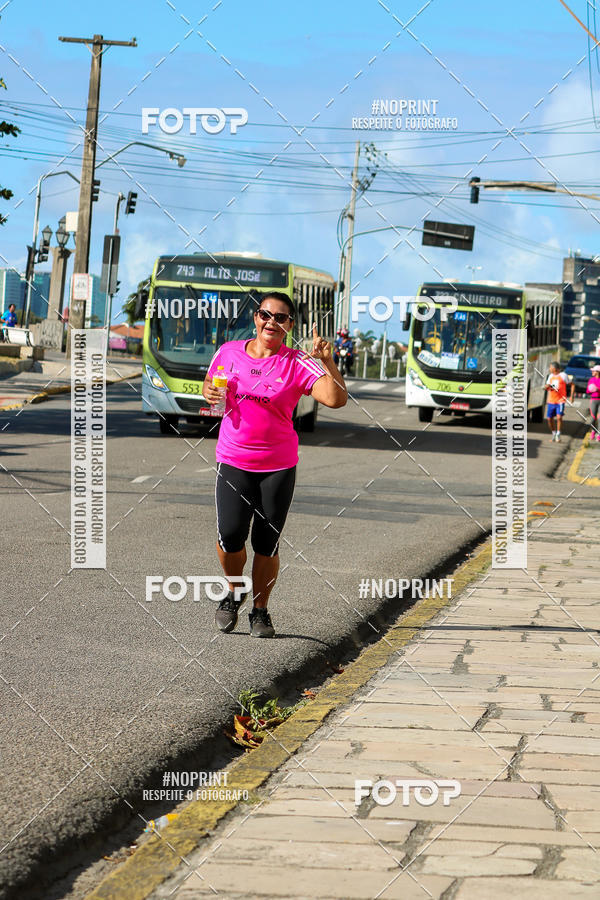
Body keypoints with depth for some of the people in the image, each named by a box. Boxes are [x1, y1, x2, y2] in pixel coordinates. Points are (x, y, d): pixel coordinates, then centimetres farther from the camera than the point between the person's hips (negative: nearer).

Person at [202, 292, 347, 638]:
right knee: (230, 535, -11)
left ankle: (260, 610, 22)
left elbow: (337, 399, -17)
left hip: (279, 466, -1)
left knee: (267, 543, 1)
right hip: (233, 461, 1)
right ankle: (234, 593, 18)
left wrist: (328, 361, -28)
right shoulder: (229, 352, 3)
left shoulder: (297, 363, -6)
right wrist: (209, 391, 0)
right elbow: (210, 383, 23)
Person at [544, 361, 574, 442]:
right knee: (549, 419, 4)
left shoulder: (563, 376, -5)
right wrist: (546, 387, -9)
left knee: (559, 417, -19)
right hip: (551, 401, 6)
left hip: (560, 401, -6)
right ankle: (553, 433, 23)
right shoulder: (551, 376, 12)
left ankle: (558, 434, -4)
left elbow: (572, 384, 3)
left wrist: (571, 396, -3)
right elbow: (547, 387, 17)